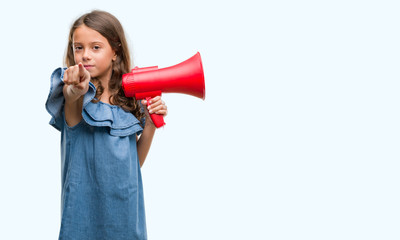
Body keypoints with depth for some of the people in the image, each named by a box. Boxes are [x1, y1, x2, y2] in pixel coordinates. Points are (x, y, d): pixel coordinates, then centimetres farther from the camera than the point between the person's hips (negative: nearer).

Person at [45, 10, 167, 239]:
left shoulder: (129, 98, 4)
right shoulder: (75, 93, -7)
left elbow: (135, 162, 9)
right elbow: (71, 101, -33)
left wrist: (150, 124, -5)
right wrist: (75, 92, -55)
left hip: (126, 203, 3)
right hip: (85, 202, -3)